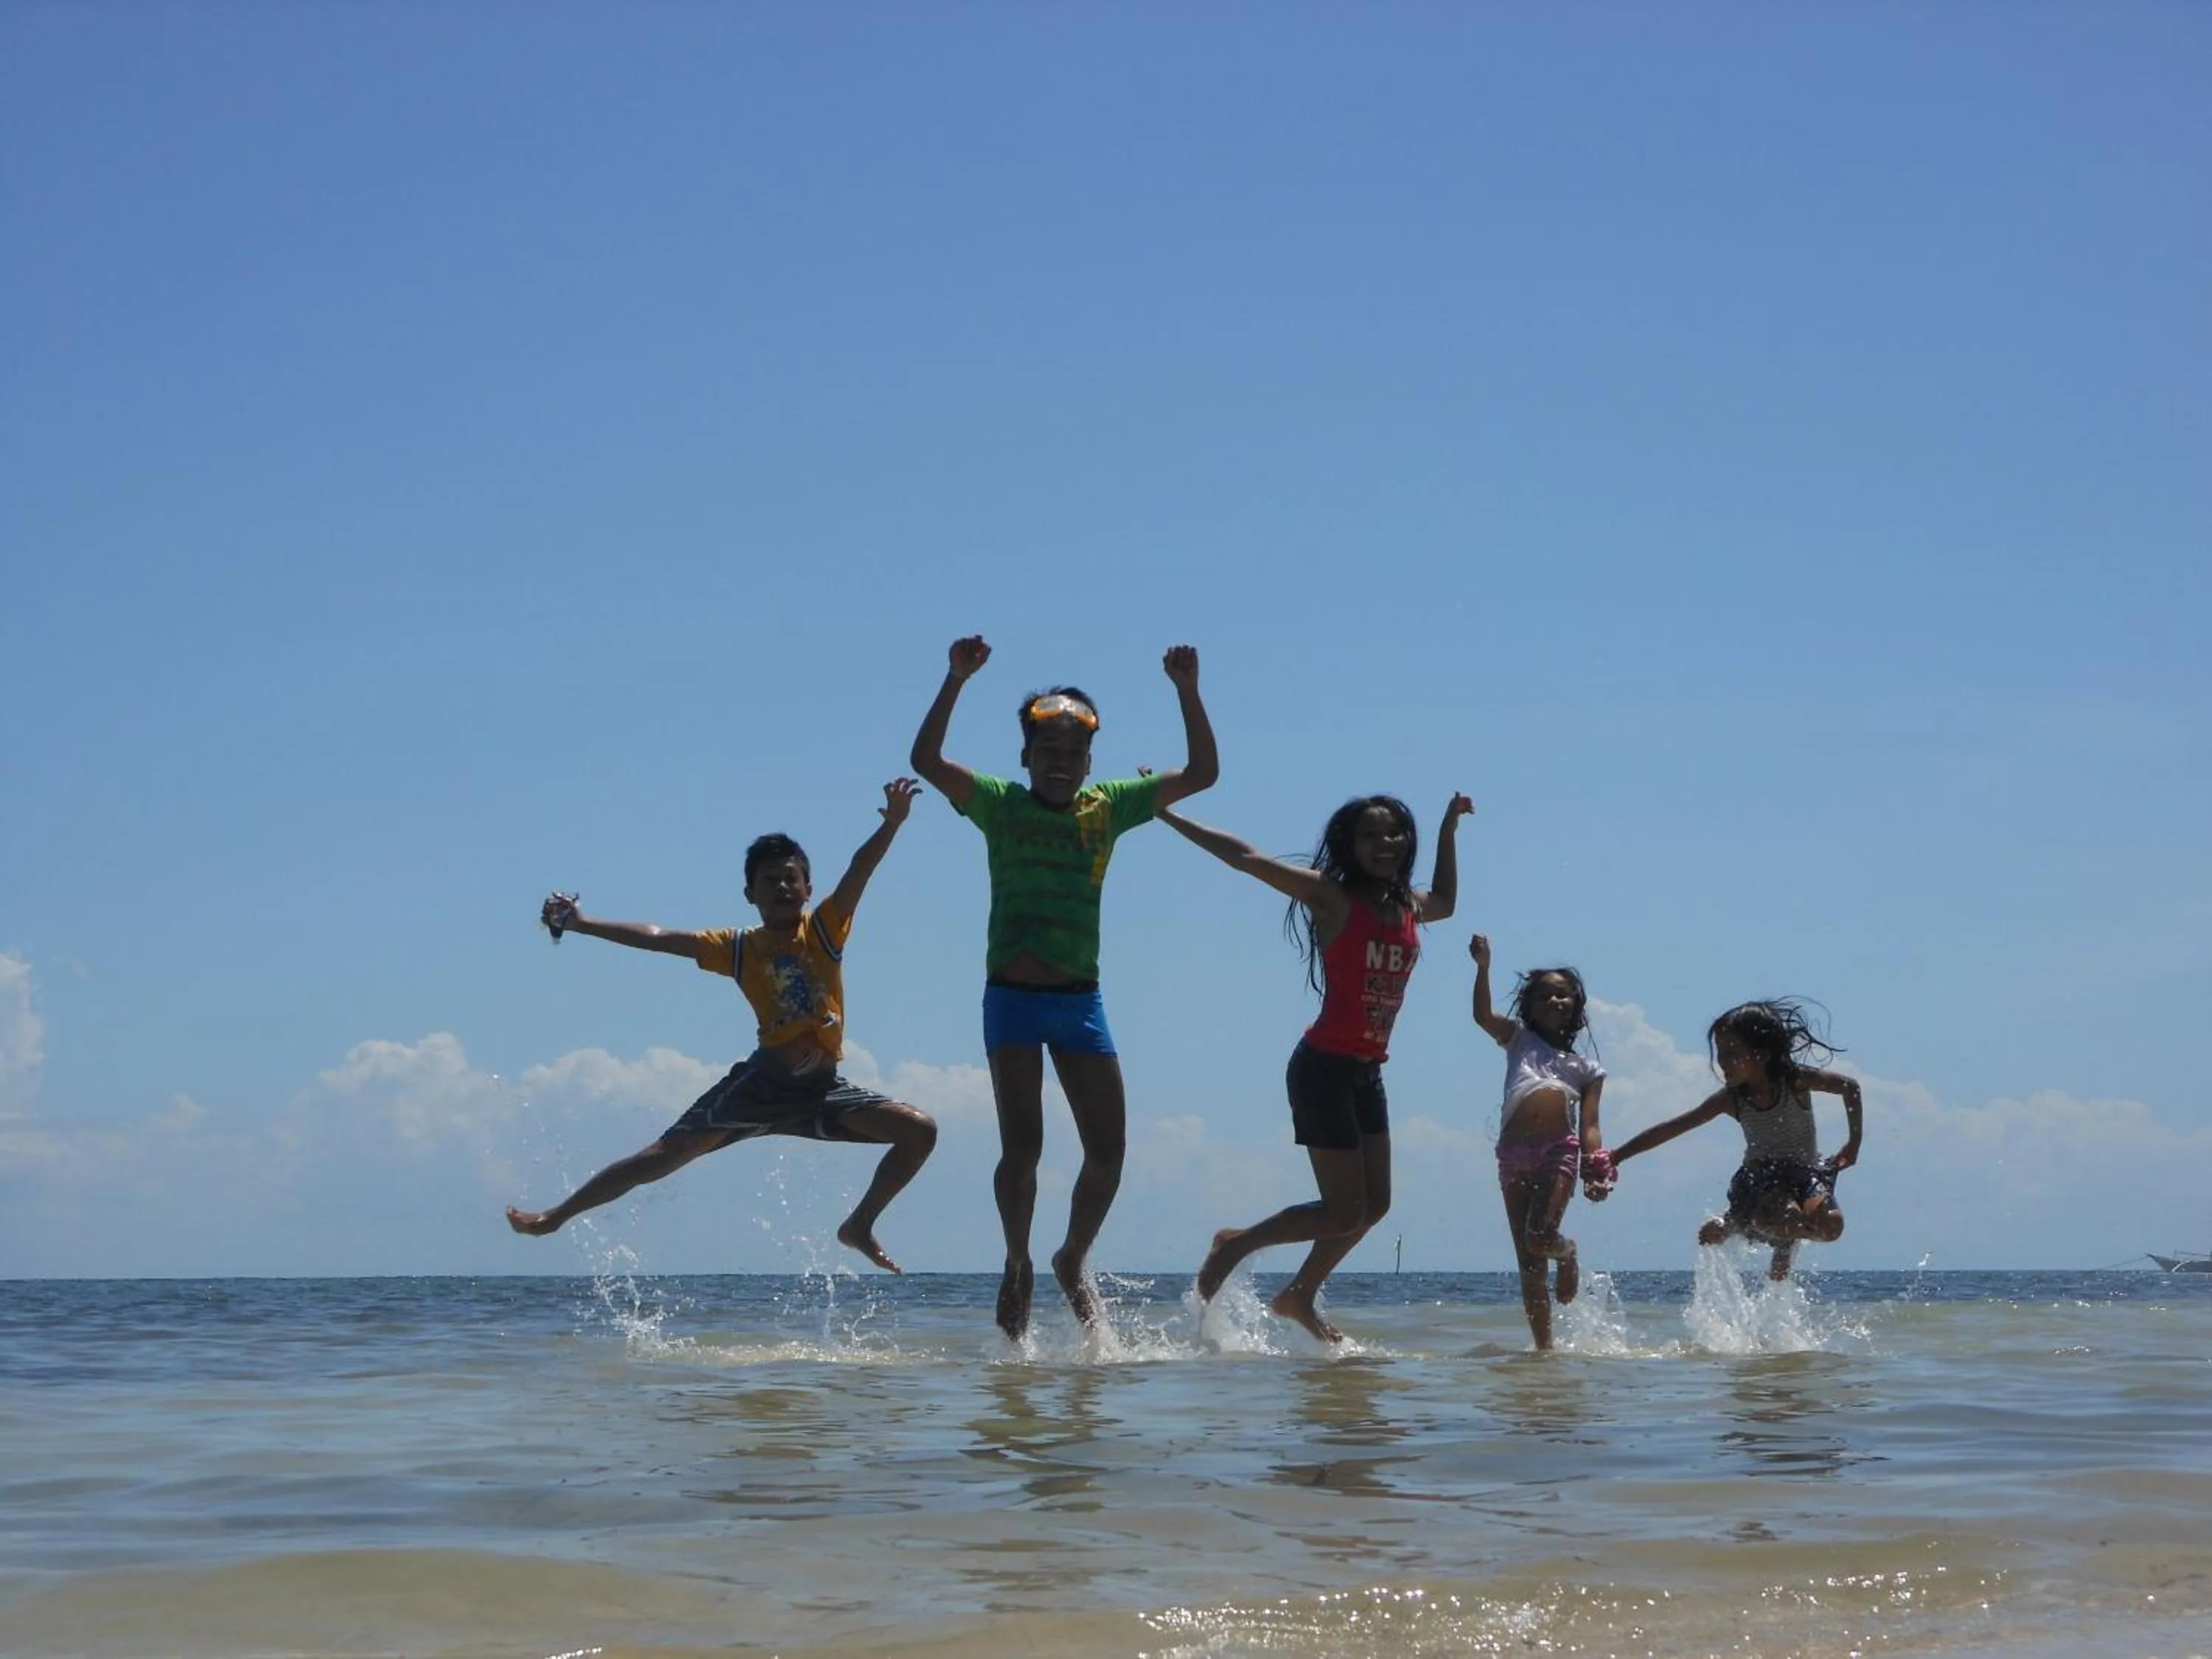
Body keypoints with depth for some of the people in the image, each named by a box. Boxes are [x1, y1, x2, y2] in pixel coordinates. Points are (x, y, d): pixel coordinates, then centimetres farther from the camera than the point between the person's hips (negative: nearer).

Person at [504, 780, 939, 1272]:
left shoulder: (825, 929, 2)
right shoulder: (737, 949, 3)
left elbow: (860, 870, -14)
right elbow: (658, 938, 2)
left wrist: (892, 824, -31)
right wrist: (581, 925, -3)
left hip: (823, 1088, 1)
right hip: (762, 1081, -1)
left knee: (920, 1131, -12)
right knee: (667, 1153, -4)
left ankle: (859, 1227, 6)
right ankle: (558, 1215, 8)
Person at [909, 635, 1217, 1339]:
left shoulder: (1109, 808, 7)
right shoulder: (1001, 804, -1)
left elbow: (1202, 773, 3)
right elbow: (927, 760, -16)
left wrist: (1187, 691, -8)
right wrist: (956, 680, -23)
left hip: (1080, 1000, 3)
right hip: (1012, 997, -3)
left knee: (1108, 1150, 0)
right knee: (1022, 1147, -8)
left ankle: (1073, 1263, 25)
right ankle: (1018, 1267, 16)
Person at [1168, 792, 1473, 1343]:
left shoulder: (1410, 907, 9)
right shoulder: (1332, 898, -10)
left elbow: (1446, 902, 35)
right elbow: (1243, 856, -10)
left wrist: (1448, 829, 29)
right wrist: (1167, 816, -10)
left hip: (1368, 1071, 8)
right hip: (1324, 1069, -8)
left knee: (1374, 1205, 12)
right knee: (1343, 1214, -8)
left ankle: (1299, 1295, 29)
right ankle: (1234, 1244, 13)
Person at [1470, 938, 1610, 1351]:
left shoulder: (1587, 1068, 16)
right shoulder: (1519, 1040, 17)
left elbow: (1589, 1126, 7)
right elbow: (1483, 1015, -2)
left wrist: (1595, 1172, -9)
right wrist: (1483, 967, -16)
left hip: (1560, 1151, -1)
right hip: (1514, 1155, 1)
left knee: (1540, 1235, -22)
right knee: (1529, 1263, 1)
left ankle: (1569, 1254, 15)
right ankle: (1544, 1346, 8)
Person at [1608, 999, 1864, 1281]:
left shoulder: (1795, 1081, -11)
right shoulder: (1731, 1099, -6)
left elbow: (1850, 1086, -1)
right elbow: (1671, 1129, -4)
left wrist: (1853, 1144, 1)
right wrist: (1617, 1157, -3)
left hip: (1805, 1173, 1)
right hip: (1759, 1180, -1)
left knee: (1830, 1225, -32)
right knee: (1786, 1217, -38)